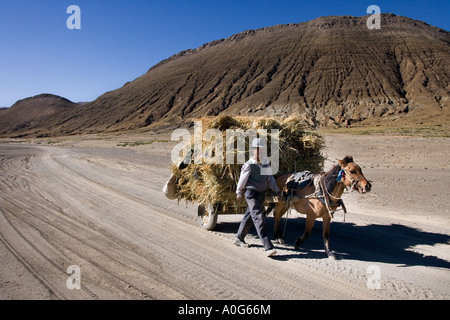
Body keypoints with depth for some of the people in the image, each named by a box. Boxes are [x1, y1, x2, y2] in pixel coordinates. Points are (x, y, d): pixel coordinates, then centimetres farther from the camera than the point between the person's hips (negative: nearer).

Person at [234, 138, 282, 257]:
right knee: (259, 219, -13)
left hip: (262, 193, 7)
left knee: (250, 217, 19)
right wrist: (239, 193, 6)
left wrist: (276, 190, 8)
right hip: (251, 194, -7)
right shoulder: (248, 165, -14)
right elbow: (242, 181, -4)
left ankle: (239, 238, 37)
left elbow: (269, 178, 14)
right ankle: (268, 247, -15)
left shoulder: (265, 162, 4)